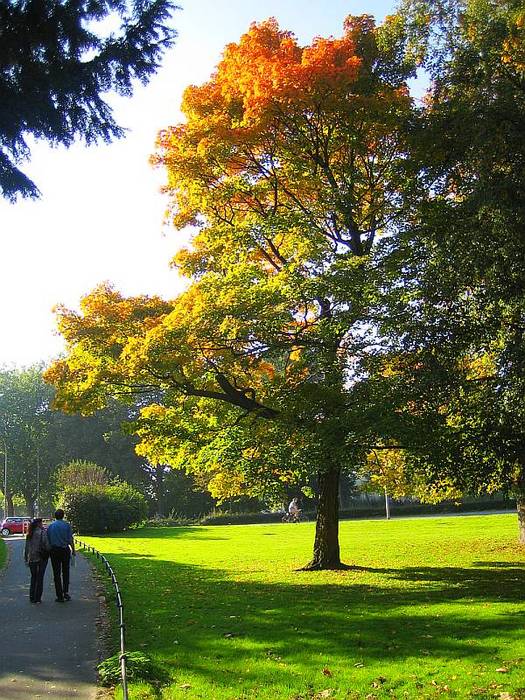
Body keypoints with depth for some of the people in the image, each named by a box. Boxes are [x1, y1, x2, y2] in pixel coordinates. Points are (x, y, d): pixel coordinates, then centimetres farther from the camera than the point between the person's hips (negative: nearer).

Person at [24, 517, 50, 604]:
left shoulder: (29, 534, 8)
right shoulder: (43, 532, -10)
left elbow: (26, 547, 10)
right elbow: (46, 545, -14)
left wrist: (26, 559, 14)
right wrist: (48, 552, 4)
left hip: (31, 558, 5)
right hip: (41, 558, -5)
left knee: (33, 577, 14)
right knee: (40, 578, 3)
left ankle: (32, 598, 16)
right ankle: (38, 598, 4)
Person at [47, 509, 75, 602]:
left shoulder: (50, 526, 3)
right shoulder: (67, 525, -2)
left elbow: (48, 540, 4)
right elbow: (70, 539, -4)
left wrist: (49, 551, 14)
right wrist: (73, 550, 3)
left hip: (54, 551, 0)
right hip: (65, 550, 0)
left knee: (57, 574, 5)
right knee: (65, 572, 15)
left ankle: (60, 596, 5)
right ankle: (66, 592, 7)